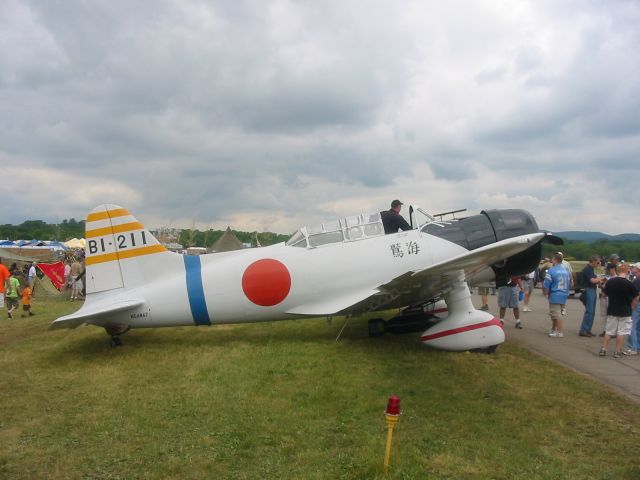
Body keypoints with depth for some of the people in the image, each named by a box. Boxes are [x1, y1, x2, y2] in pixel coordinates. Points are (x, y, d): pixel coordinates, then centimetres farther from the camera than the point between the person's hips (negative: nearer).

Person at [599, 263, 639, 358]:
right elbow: (635, 299, -6)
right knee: (621, 332, 5)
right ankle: (617, 351, 7)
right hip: (625, 312, -3)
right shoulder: (629, 284, -14)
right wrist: (631, 307, 8)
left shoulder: (609, 282, -3)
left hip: (611, 310, 4)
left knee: (608, 331, 11)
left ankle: (603, 349, 11)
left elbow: (605, 293, 9)